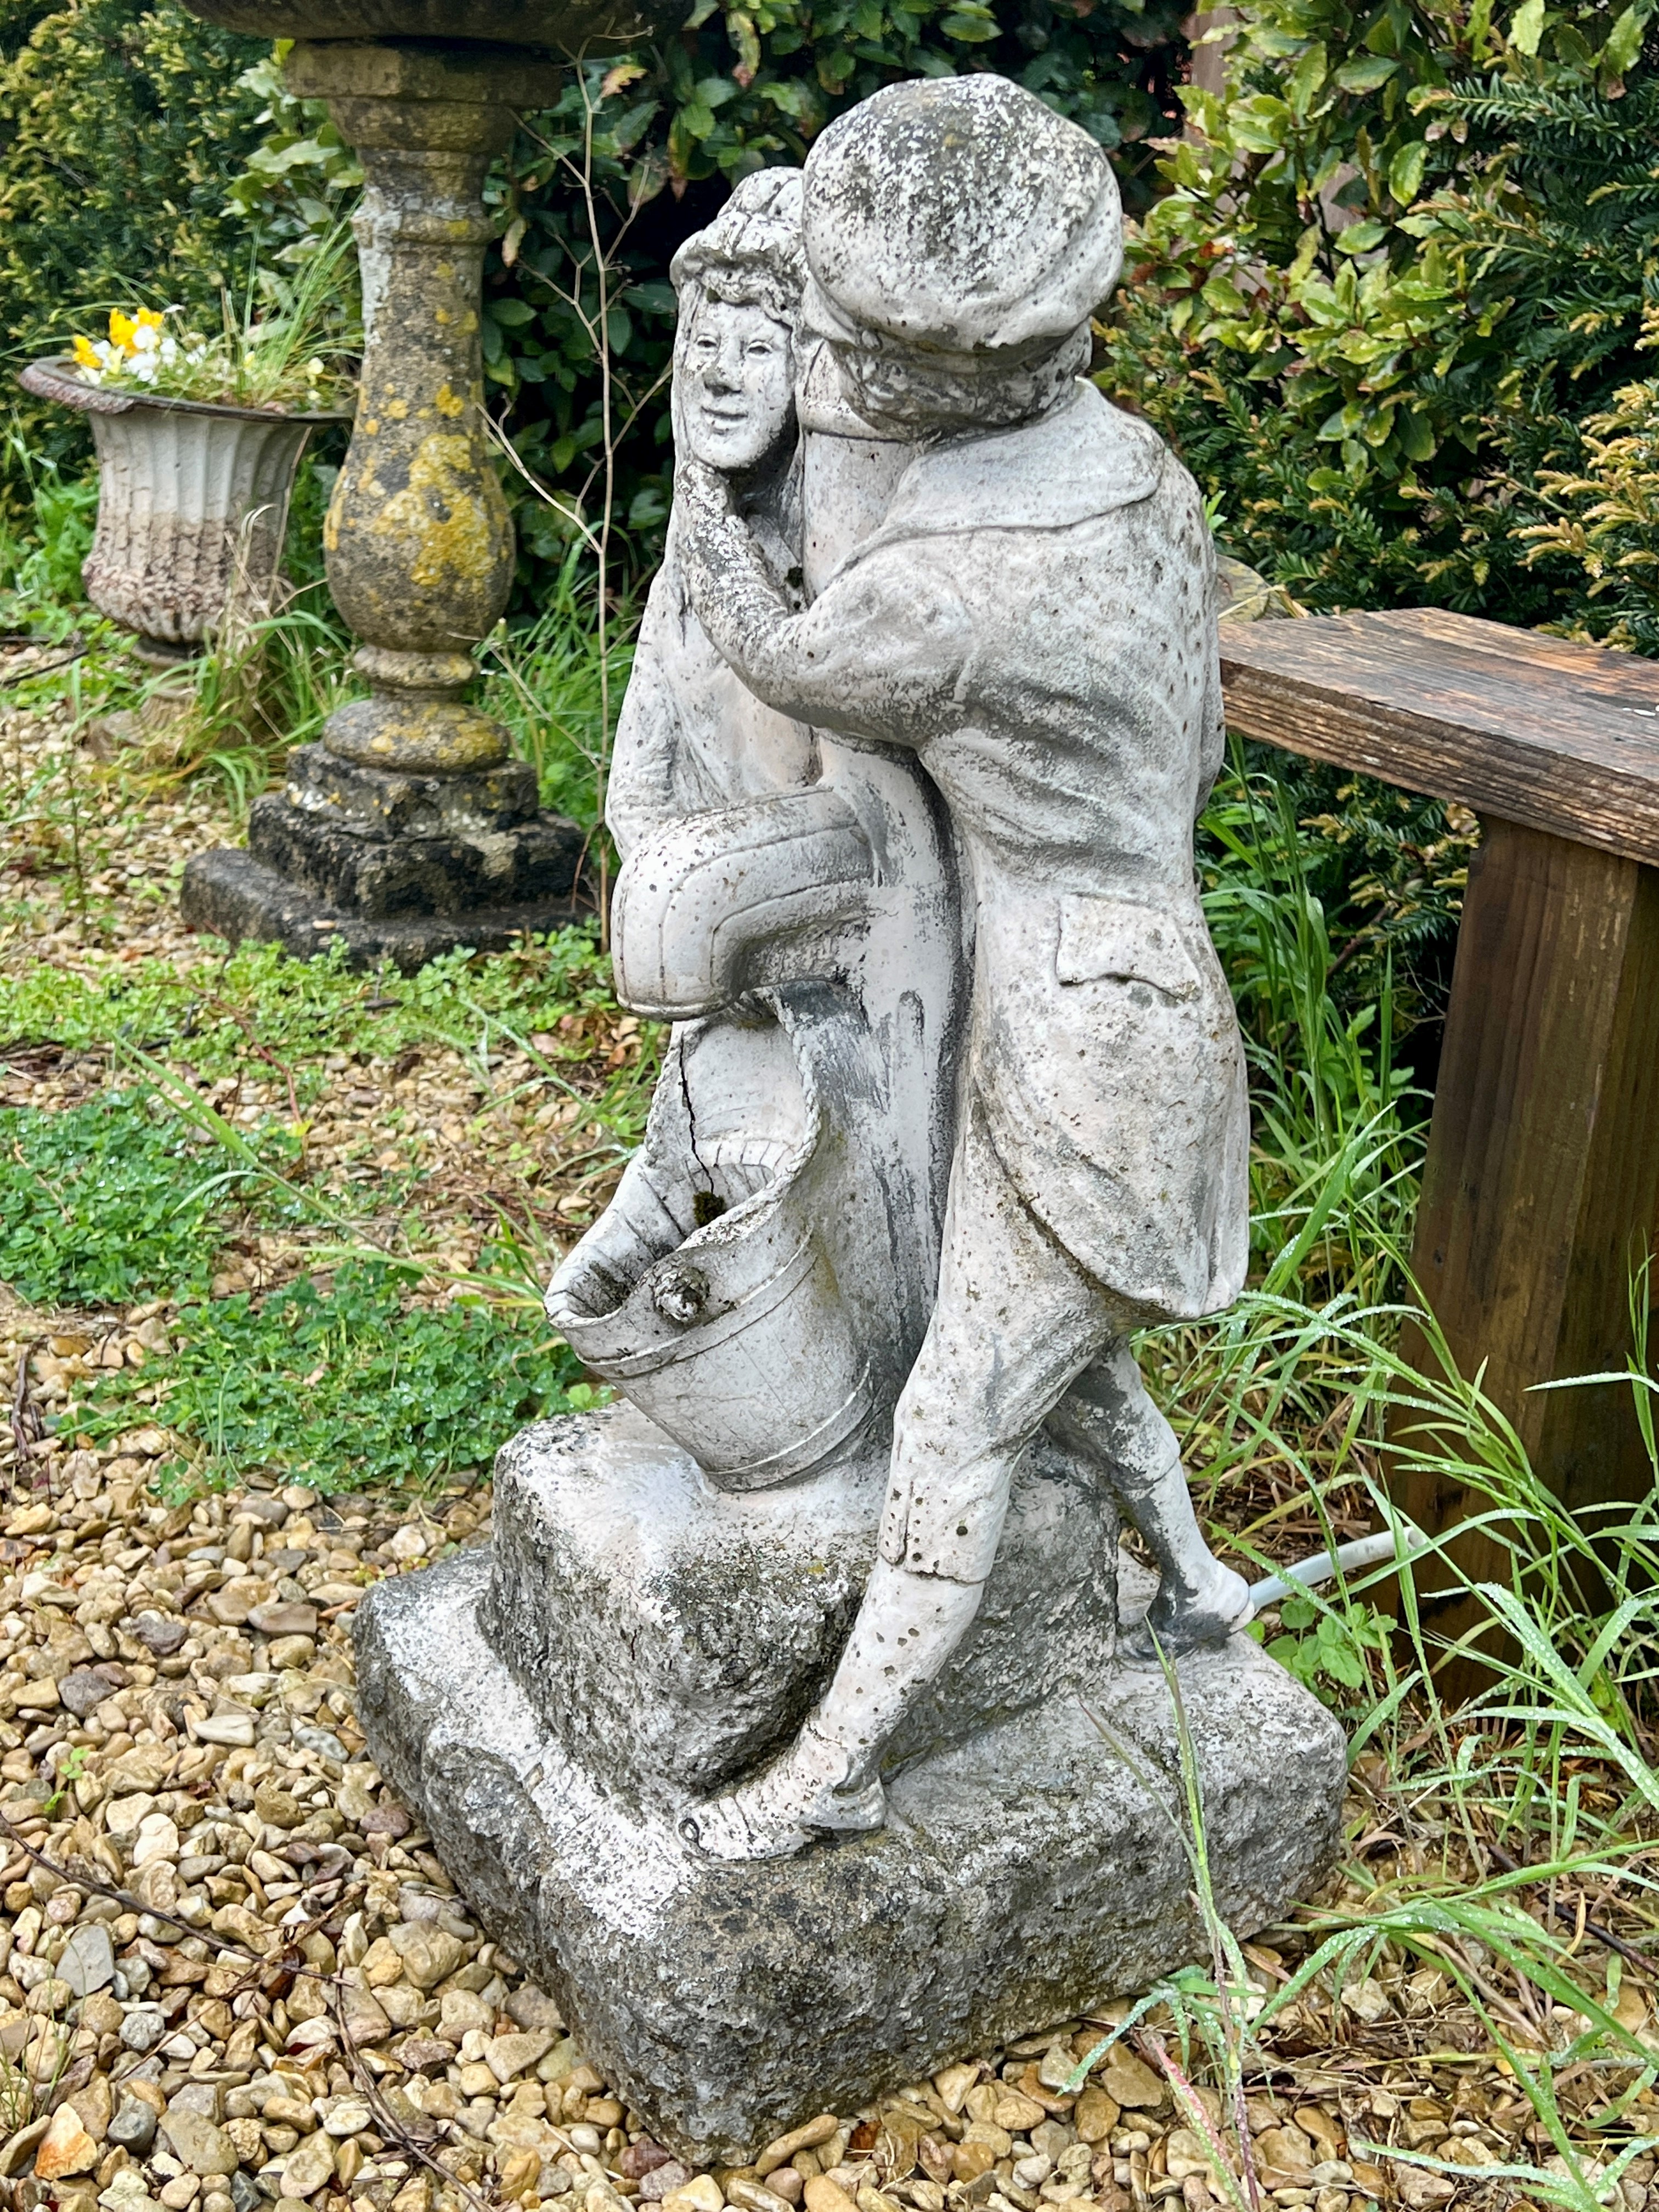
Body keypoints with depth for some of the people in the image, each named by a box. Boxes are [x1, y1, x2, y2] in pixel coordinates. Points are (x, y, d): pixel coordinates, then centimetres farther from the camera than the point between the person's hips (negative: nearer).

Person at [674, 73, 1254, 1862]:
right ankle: (1195, 1583, 48)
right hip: (1139, 976, 9)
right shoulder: (1150, 479, -3)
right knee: (1054, 1352, 28)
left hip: (1078, 1053, -8)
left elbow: (778, 660, -3)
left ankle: (830, 1768, 18)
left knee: (956, 1424, 3)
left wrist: (698, 464, 12)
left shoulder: (936, 593, -27)